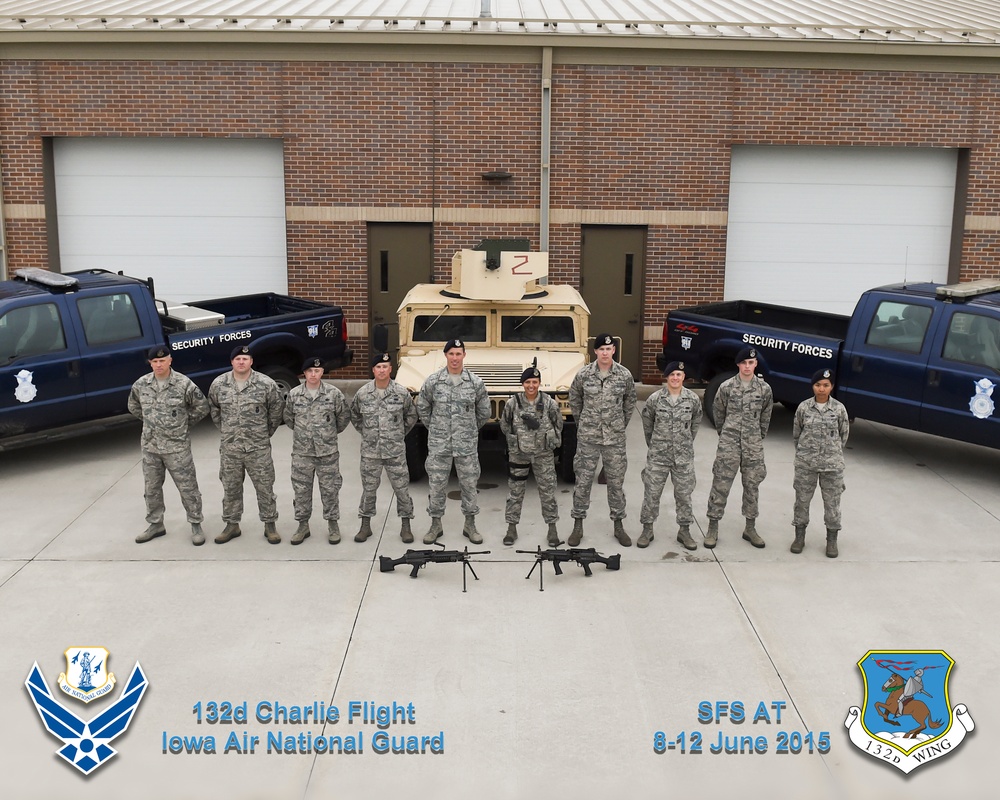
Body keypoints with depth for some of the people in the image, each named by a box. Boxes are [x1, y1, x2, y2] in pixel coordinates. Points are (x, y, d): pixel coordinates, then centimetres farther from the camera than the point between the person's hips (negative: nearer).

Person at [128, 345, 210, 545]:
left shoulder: (184, 384, -12)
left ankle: (195, 525, 13)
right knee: (152, 488, 14)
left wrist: (185, 424, 2)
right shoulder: (140, 385, 0)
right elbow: (133, 407, 19)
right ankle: (155, 524, 28)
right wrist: (150, 422, 13)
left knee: (187, 487, 1)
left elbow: (202, 407, -2)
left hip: (177, 447, -4)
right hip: (150, 446, 4)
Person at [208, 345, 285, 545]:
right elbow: (214, 409, 15)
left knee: (265, 487, 5)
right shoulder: (218, 384, -2)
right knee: (231, 488, 12)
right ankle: (232, 525, 26)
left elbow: (276, 409, 3)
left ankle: (270, 525, 18)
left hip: (259, 447, -2)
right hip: (229, 448, 2)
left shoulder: (266, 384, -9)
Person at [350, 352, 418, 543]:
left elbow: (411, 416, 9)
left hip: (395, 450, -1)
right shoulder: (362, 393, -3)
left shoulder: (401, 393, -5)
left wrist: (399, 434, 6)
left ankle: (405, 526, 14)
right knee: (368, 488, 9)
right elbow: (354, 416, 14)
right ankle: (365, 525, 21)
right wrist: (366, 433, 9)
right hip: (370, 451, 1)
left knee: (402, 488, 3)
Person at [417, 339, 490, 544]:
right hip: (439, 445, 0)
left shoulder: (475, 382, -3)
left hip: (467, 444, 0)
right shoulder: (433, 381, -4)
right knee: (436, 485, 6)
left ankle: (470, 525, 21)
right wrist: (435, 428, 10)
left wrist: (470, 430, 11)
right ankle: (436, 525, 20)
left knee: (469, 484, 8)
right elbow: (422, 407, 9)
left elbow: (484, 411, 9)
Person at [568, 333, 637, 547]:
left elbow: (630, 402, 11)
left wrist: (622, 424, 11)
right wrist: (582, 423, 10)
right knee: (583, 480, 5)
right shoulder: (583, 374, -6)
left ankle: (618, 525, 20)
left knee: (616, 481, 8)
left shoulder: (624, 375, -4)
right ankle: (578, 525, 15)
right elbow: (574, 400, 9)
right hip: (587, 437, -1)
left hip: (615, 438, 1)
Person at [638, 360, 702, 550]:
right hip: (658, 456, -1)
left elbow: (695, 423, 11)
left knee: (684, 494, 9)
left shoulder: (693, 399, -4)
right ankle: (647, 529, 17)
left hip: (684, 456, 1)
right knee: (651, 492, 4)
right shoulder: (655, 399, -7)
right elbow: (647, 424, 6)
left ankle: (684, 530, 22)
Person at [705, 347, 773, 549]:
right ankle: (713, 528, 7)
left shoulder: (764, 388, 1)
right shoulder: (727, 387, -4)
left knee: (752, 486, 9)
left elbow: (765, 416, 12)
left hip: (753, 446, 2)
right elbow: (718, 412, 9)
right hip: (728, 445, -2)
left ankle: (750, 528, 20)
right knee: (721, 485, -1)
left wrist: (758, 437, 14)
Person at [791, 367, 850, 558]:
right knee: (802, 499, 9)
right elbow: (796, 433, 8)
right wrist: (805, 451, 12)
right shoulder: (804, 407, -3)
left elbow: (844, 434, 7)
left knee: (832, 502, 6)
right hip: (805, 463, 1)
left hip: (832, 464, -1)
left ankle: (832, 540, 19)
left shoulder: (839, 409, -4)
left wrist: (833, 452, 11)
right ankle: (799, 537, 23)